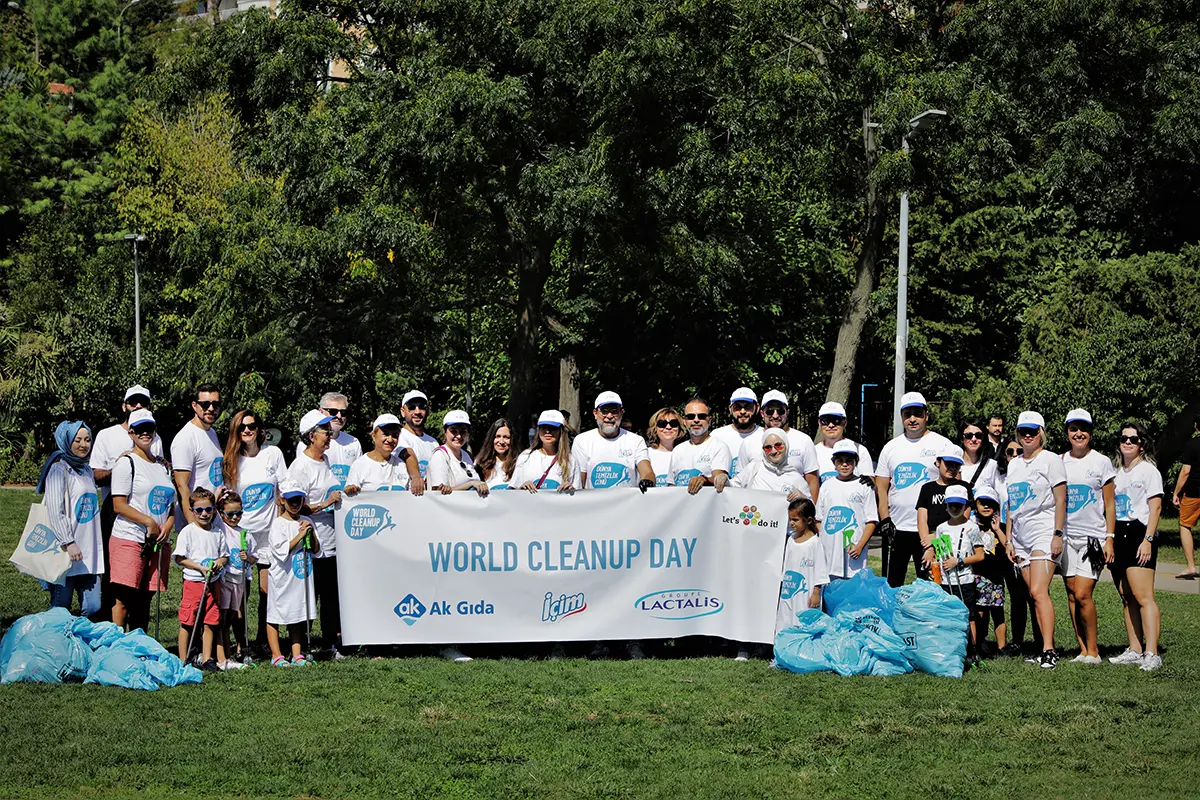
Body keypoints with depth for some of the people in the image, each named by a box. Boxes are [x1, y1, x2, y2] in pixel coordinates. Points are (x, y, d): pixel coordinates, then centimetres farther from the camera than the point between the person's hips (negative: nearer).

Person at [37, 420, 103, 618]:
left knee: (93, 608, 1)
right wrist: (68, 543, -21)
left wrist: (98, 548, 24)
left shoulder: (86, 470, 19)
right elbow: (55, 511, -13)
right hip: (67, 553, -7)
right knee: (60, 610, -6)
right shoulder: (59, 469, -5)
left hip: (88, 553, 7)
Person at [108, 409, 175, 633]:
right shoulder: (126, 463, -3)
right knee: (123, 600, -11)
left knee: (144, 601, 9)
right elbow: (119, 505, -10)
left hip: (159, 542, 7)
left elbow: (171, 505, 21)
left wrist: (167, 526, 0)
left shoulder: (162, 466, 18)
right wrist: (149, 522, -15)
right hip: (129, 539, -7)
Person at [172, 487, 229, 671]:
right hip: (193, 582, -4)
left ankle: (207, 659, 11)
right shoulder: (188, 532, -4)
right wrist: (201, 568, -16)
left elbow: (225, 555, 18)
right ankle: (183, 661, 3)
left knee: (210, 622, 5)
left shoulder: (218, 532, 11)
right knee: (187, 622, -2)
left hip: (213, 583, 4)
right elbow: (180, 558, -7)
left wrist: (221, 561, -5)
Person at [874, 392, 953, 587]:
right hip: (896, 529, 4)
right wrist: (884, 520, 0)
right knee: (891, 584, 7)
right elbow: (881, 487, 12)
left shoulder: (942, 444, 2)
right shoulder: (891, 448, 13)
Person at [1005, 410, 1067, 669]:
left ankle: (1049, 651, -20)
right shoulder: (1014, 465, 17)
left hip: (1044, 533, -7)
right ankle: (1045, 649, 6)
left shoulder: (1051, 460, -2)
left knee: (1039, 591, -17)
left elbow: (1060, 500, -6)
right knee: (1034, 594, 4)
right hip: (1021, 537, 7)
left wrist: (1058, 535, -13)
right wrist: (1008, 539, 14)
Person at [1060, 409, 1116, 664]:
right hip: (1066, 535, 4)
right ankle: (1083, 650, 7)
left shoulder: (1101, 462, 1)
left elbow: (1110, 505, 2)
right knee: (1072, 595, 1)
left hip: (1093, 536, -4)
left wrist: (1110, 538, -5)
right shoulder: (1058, 462, 9)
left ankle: (1093, 649, -1)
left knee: (1083, 595, -13)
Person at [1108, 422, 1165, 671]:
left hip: (1138, 534, -7)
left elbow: (1155, 507, -7)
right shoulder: (1117, 473, 19)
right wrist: (1108, 540, 12)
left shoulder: (1148, 470, -1)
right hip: (1118, 536, 7)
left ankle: (1152, 654, -19)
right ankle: (1135, 650, 10)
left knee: (1143, 596, -14)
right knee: (1127, 598, 7)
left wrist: (1148, 540, -16)